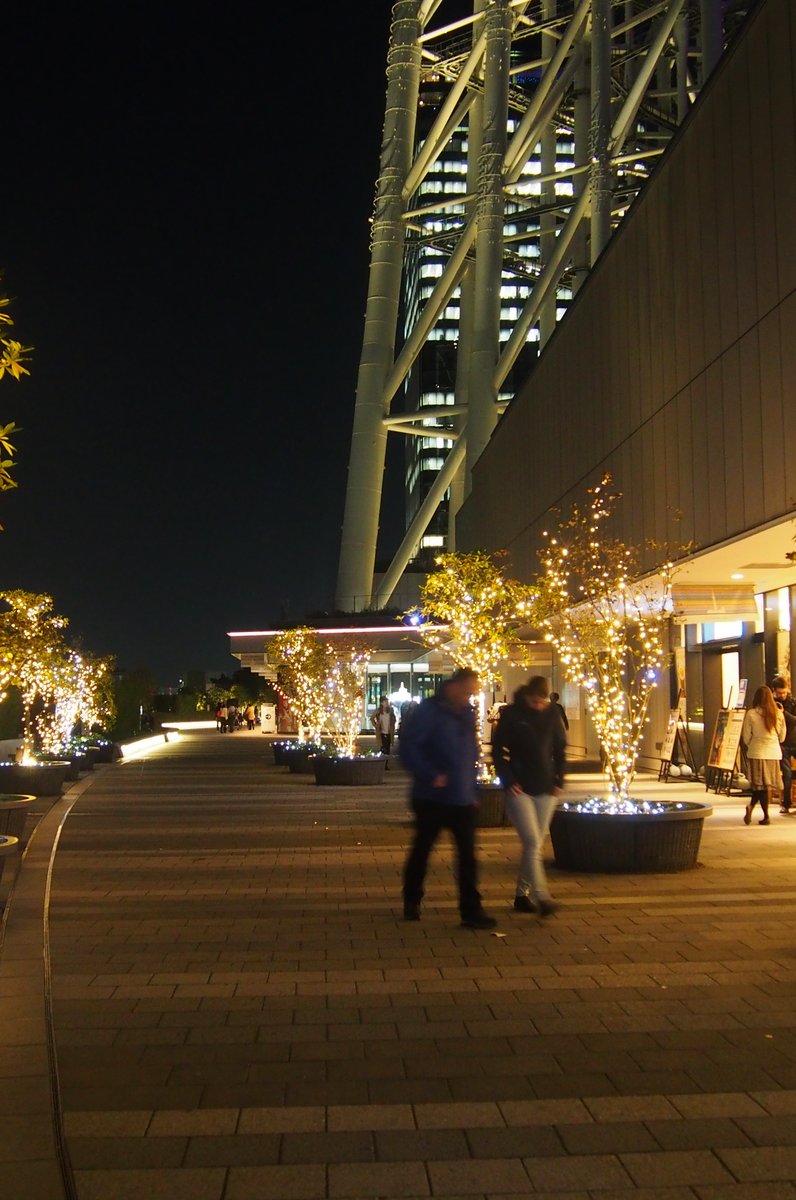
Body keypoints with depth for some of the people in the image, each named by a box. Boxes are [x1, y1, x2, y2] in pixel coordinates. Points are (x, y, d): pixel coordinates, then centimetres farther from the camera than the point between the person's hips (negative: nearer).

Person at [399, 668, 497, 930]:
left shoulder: (468, 713, 8)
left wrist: (471, 788, 13)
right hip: (432, 797, -5)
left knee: (468, 855, 2)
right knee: (421, 850, 11)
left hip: (462, 798, 5)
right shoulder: (428, 711, -13)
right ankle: (411, 902, 29)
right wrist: (431, 775, -24)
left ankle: (471, 911, 7)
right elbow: (408, 748, -19)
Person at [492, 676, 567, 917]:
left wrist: (559, 780, 3)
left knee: (535, 844, 9)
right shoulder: (511, 714, -7)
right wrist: (508, 781, -10)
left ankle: (522, 893, 20)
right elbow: (498, 750, -3)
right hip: (519, 788, -4)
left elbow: (560, 749, 11)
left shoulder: (552, 714, 3)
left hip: (546, 789, 4)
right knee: (532, 842, -13)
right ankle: (542, 897, -13)